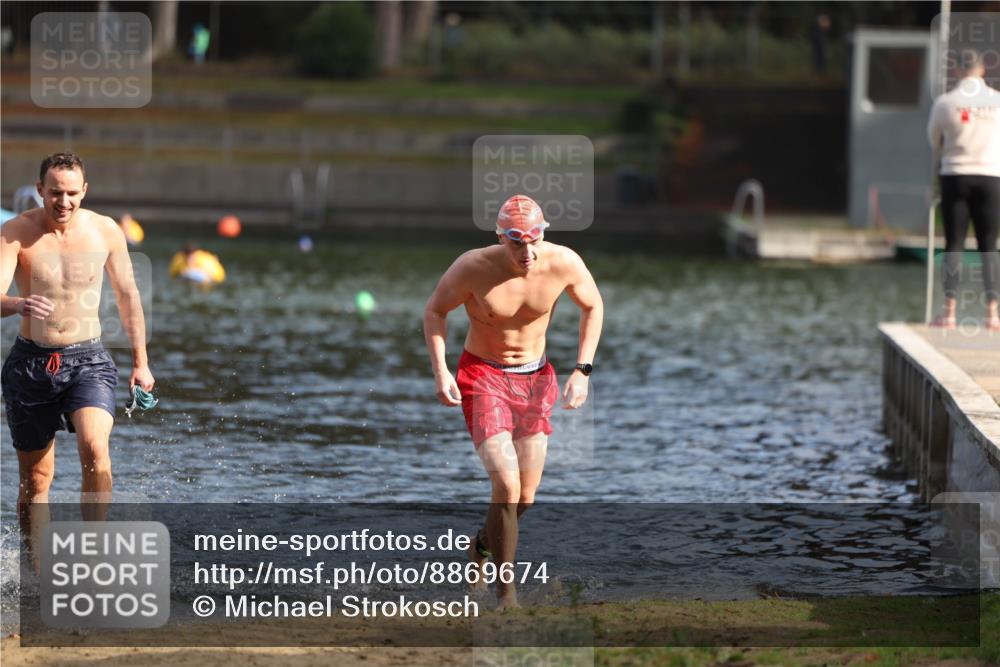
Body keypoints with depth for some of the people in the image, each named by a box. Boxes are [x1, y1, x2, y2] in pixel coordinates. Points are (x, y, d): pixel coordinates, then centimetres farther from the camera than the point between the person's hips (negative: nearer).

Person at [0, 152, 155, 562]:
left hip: (88, 360, 0)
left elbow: (127, 296, 12)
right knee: (35, 478, 5)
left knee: (94, 446, -26)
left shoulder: (106, 232, -2)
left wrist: (140, 362, 14)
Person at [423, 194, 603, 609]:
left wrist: (582, 371, -5)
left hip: (535, 379, 3)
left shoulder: (564, 263, -18)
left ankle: (483, 544, 40)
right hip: (483, 376, -3)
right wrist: (440, 371, -16)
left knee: (526, 496, 7)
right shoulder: (473, 268, -24)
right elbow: (435, 310, -5)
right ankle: (506, 591, -5)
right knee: (507, 485, -18)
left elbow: (593, 307, 2)